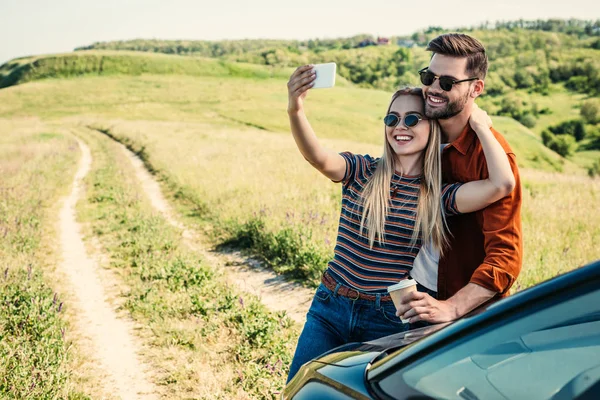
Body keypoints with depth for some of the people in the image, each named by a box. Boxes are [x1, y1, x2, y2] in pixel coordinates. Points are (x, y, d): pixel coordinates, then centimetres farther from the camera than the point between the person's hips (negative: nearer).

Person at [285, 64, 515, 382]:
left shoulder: (437, 196, -3)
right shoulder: (362, 172, -1)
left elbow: (502, 184, -19)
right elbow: (318, 158, -23)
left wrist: (480, 125, -8)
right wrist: (295, 111, -41)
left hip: (388, 321, -1)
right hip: (330, 309, 2)